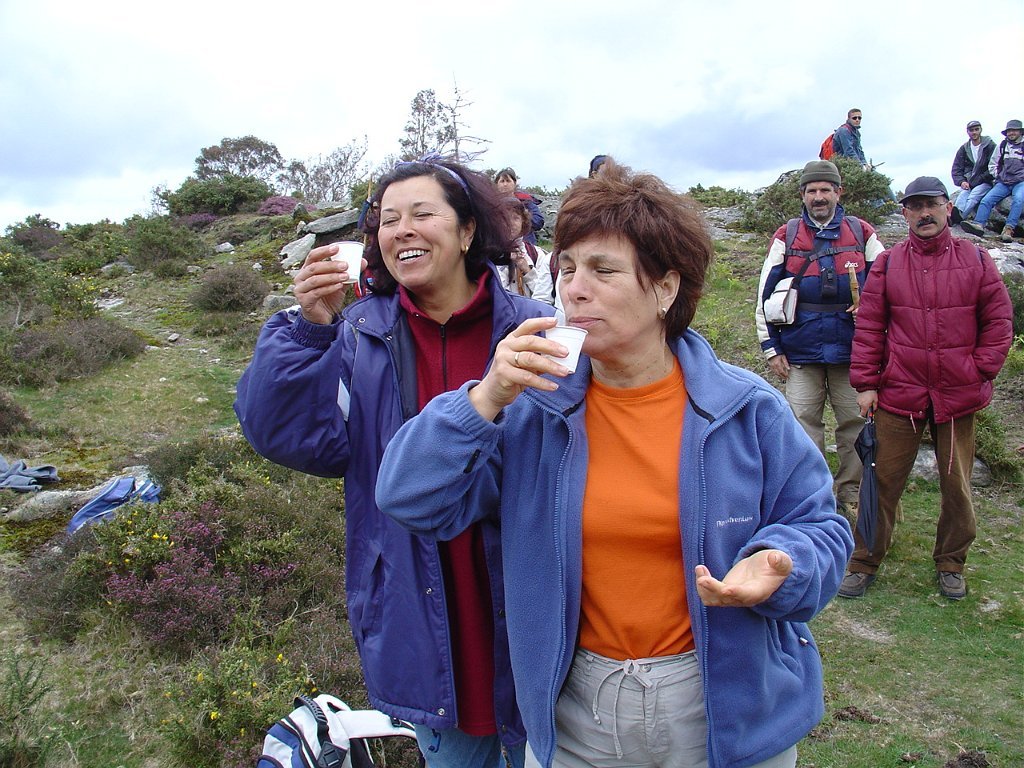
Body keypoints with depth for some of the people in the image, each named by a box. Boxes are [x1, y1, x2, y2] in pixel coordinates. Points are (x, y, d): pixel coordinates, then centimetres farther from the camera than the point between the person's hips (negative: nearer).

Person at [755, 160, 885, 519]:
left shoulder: (861, 234, 6)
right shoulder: (786, 237, 6)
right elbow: (765, 294, 7)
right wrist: (770, 347, 3)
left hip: (851, 352, 1)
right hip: (801, 353, 0)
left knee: (855, 424, 6)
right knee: (804, 426, 1)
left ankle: (851, 495, 20)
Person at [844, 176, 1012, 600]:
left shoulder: (976, 260, 4)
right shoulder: (888, 263, 3)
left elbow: (999, 321, 7)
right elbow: (868, 326, 2)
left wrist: (981, 370, -2)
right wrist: (865, 382, -3)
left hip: (959, 395, 1)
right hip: (899, 393, -1)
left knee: (957, 485, 11)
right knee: (883, 481, 3)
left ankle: (951, 565, 29)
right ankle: (864, 563, 15)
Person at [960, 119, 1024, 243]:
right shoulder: (1002, 146, 16)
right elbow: (992, 165, 22)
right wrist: (999, 177, 8)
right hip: (1003, 183, 4)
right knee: (987, 199, -21)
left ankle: (1009, 228, -44)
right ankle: (979, 224, -40)